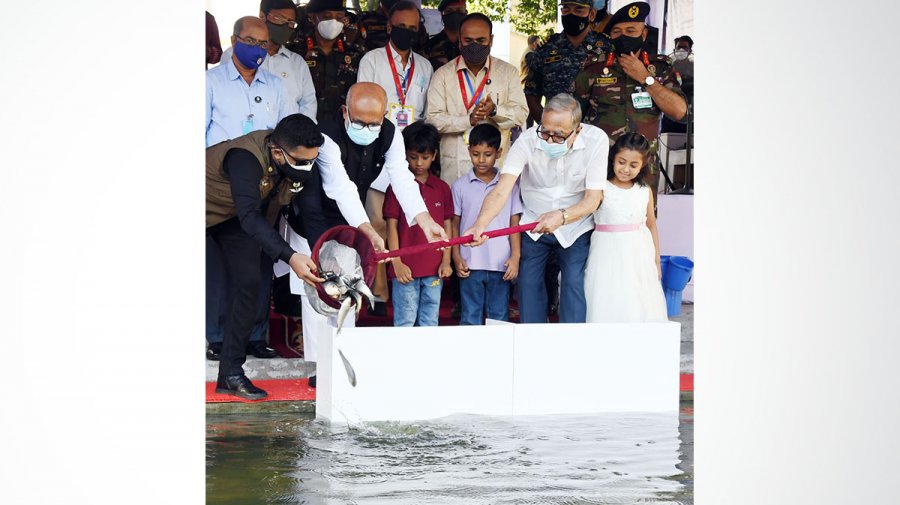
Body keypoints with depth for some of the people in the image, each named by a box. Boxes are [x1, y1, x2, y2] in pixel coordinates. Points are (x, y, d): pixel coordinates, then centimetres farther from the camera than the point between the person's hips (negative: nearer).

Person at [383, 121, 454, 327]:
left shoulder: (442, 188, 9)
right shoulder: (397, 187, -1)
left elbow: (446, 227, 11)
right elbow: (392, 227, -2)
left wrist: (446, 261, 3)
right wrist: (397, 263, -9)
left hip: (434, 269, 3)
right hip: (406, 268, -3)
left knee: (430, 323, 9)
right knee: (405, 322, 1)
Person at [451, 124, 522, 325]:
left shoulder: (509, 185, 4)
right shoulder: (461, 186, 3)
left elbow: (514, 223, 4)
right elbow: (455, 224, 6)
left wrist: (515, 257, -4)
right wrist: (456, 257, -2)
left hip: (500, 264, 0)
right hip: (470, 264, 0)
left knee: (499, 317, 7)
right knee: (470, 317, 5)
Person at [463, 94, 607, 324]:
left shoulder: (596, 140, -23)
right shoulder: (528, 140, -23)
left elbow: (593, 198, -22)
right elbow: (501, 190, -30)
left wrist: (561, 216, -41)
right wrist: (479, 225, -48)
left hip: (576, 226, -1)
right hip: (533, 224, 1)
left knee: (575, 285, -11)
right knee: (529, 286, 2)